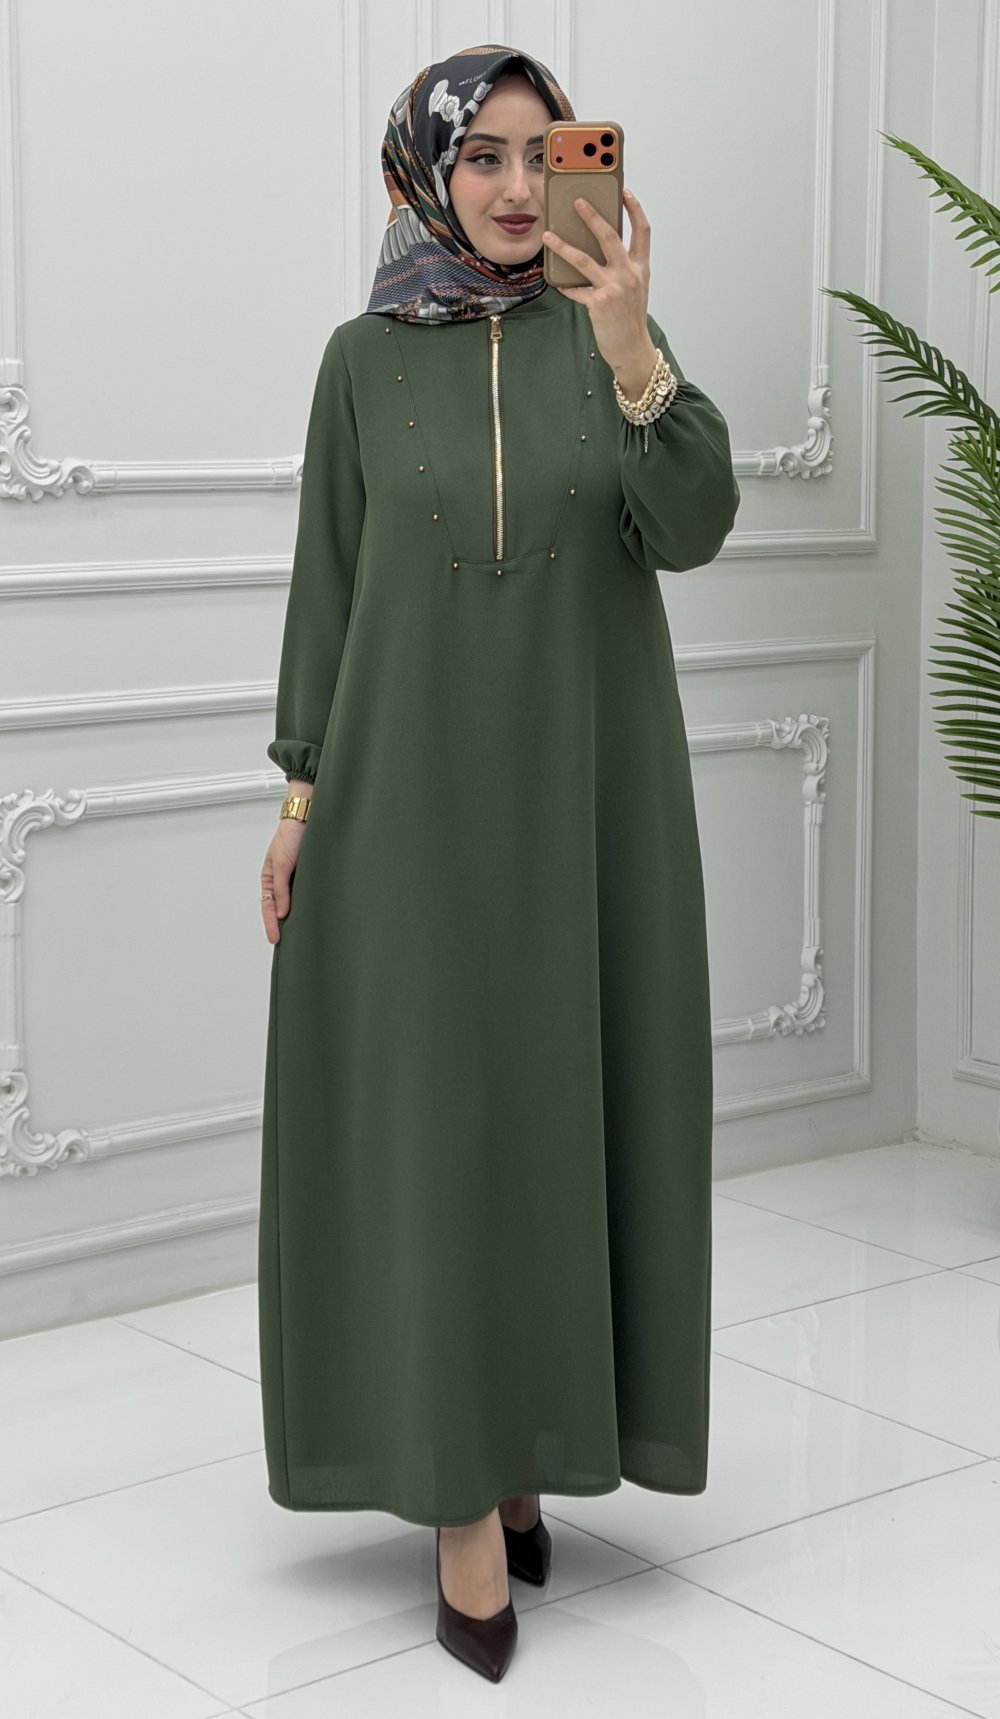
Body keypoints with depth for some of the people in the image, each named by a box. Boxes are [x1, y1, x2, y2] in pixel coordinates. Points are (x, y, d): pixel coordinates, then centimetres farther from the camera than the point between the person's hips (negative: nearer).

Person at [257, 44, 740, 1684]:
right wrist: (302, 795, 0)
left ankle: (521, 1436, 22)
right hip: (414, 779, -1)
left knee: (566, 1104, 6)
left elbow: (692, 529, -13)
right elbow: (328, 581, 5)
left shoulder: (617, 335, 2)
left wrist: (631, 352, -28)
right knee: (435, 1120, -2)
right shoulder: (365, 360, 2)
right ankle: (468, 1493, 5)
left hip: (586, 781, 1)